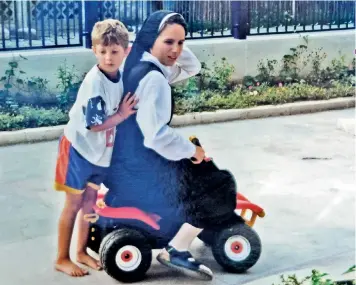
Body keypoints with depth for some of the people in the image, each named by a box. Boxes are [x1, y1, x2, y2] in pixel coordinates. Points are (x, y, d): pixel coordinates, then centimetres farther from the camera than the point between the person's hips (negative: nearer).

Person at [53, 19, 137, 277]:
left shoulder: (121, 76, -5)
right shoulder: (94, 82, -28)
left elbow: (125, 109, 9)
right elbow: (95, 124, -28)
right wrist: (122, 115, -26)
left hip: (102, 151, 7)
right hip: (80, 148, -7)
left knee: (90, 201, 17)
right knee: (73, 204, 2)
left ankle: (82, 251, 31)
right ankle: (62, 259, 15)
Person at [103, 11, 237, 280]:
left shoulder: (139, 65, 8)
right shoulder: (153, 79, -23)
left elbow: (192, 68, 17)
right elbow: (158, 136, -30)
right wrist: (192, 150, -14)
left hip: (126, 161, 10)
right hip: (142, 171, -10)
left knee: (197, 174, 30)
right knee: (220, 187, -6)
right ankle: (177, 250, -3)